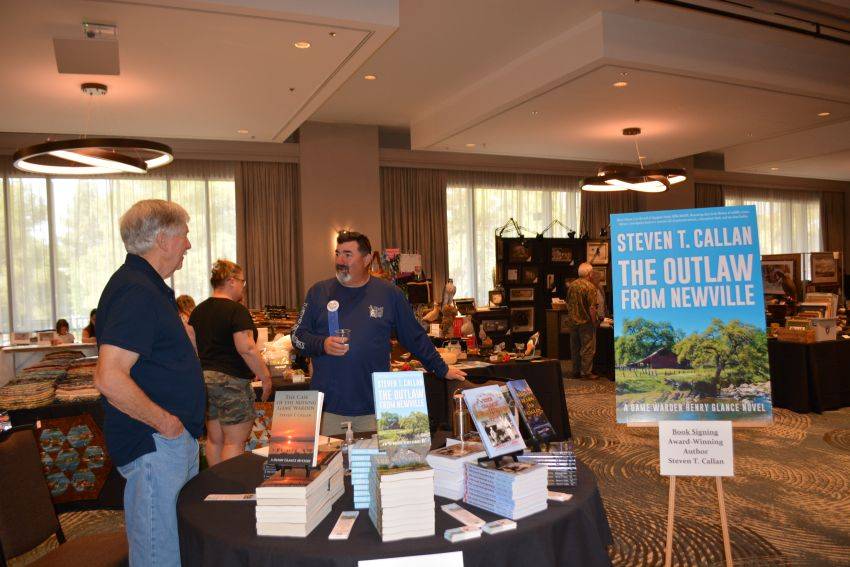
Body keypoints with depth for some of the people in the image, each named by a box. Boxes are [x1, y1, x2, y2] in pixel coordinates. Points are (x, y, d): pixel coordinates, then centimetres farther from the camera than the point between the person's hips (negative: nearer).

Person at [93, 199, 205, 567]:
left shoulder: (148, 286, 13)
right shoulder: (137, 292, -20)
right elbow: (109, 378, -29)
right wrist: (166, 422, -19)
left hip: (174, 440, 10)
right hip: (155, 444, -10)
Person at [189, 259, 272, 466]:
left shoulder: (198, 311, 11)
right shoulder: (236, 310, -13)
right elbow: (246, 348, -20)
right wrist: (266, 377, -14)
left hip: (204, 378, 8)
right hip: (230, 381, -8)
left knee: (214, 439, 14)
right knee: (234, 442, 0)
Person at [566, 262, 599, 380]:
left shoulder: (572, 285, 4)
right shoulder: (590, 287, -15)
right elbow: (592, 308, -19)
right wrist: (594, 322, -11)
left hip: (572, 322, 7)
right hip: (585, 322, -6)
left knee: (574, 348, 13)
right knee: (588, 348, 2)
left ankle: (576, 371, 20)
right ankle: (586, 372, 4)